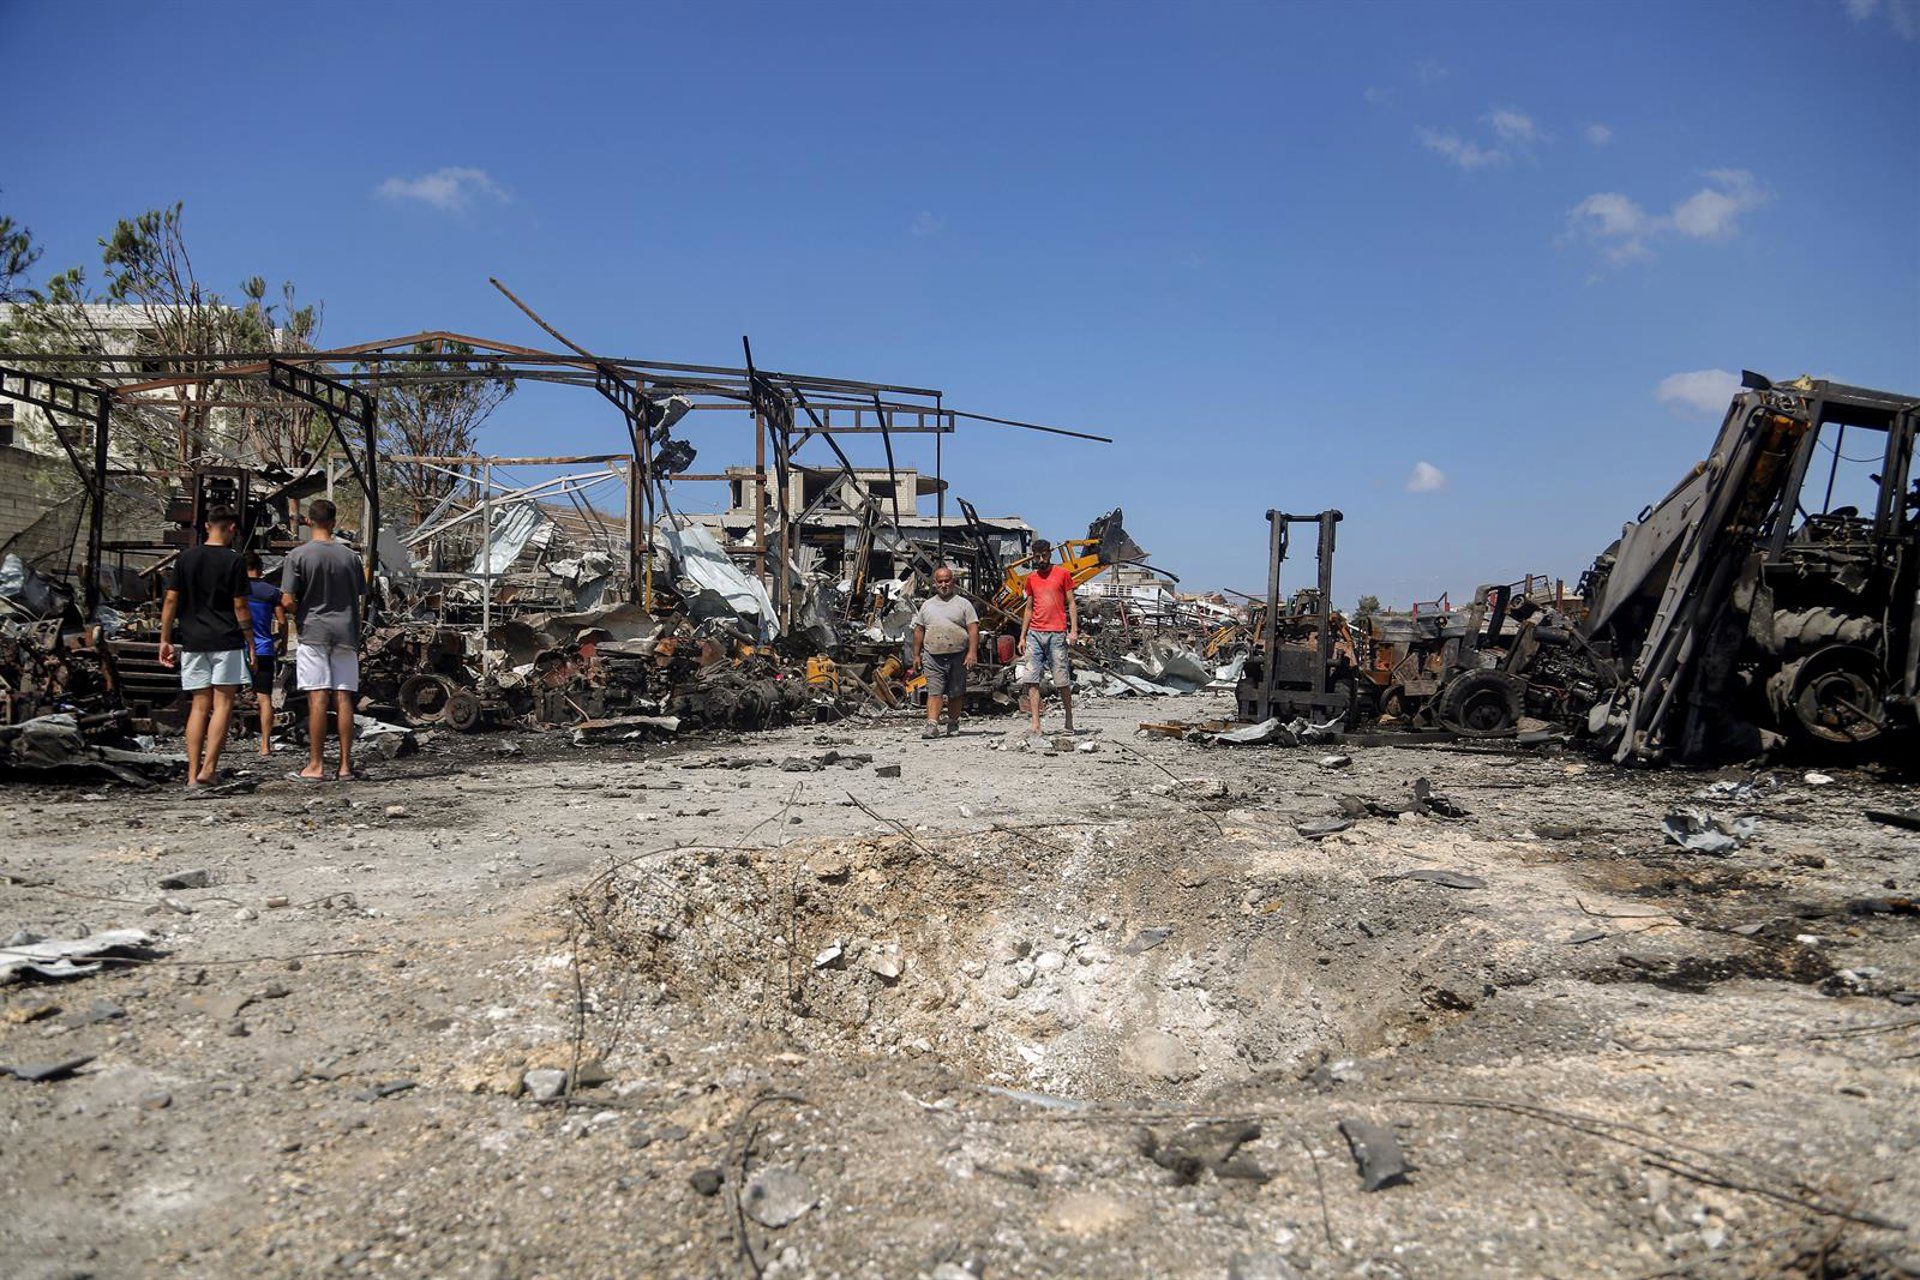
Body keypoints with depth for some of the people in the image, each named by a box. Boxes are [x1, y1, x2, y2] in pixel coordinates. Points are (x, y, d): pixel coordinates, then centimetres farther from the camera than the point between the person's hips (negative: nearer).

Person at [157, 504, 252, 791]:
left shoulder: (186, 558, 7)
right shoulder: (233, 562, -4)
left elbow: (170, 601, 6)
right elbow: (240, 607, -5)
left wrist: (165, 640, 11)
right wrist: (252, 644, 2)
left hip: (193, 641, 4)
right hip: (226, 642, -4)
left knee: (199, 706, 7)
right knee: (223, 703, 0)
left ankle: (193, 774, 4)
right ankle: (208, 769, -10)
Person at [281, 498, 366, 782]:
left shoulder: (298, 555, -5)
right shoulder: (350, 556, 6)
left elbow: (288, 601, -10)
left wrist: (301, 619, 9)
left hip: (313, 632, -3)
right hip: (345, 632, 3)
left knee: (318, 698, -4)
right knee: (343, 698, 3)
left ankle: (316, 766, -3)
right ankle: (346, 765, 5)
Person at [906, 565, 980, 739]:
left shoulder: (963, 604, 5)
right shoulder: (927, 605, 13)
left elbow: (973, 629, -1)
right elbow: (919, 630, 16)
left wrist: (972, 652, -12)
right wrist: (916, 655, 12)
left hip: (958, 656, -1)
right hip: (934, 657, 1)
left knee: (956, 693, 7)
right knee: (934, 691, -9)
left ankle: (953, 724, 21)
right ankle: (932, 725, -14)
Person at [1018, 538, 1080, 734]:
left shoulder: (1063, 573, 4)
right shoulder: (1031, 578, 15)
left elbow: (1071, 604, 3)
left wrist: (1074, 630, -7)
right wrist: (1022, 636, 13)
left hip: (1057, 634, -4)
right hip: (1034, 634, 4)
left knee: (1062, 680, 0)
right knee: (1031, 679, -4)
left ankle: (1069, 718, 16)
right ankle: (1036, 725, -3)